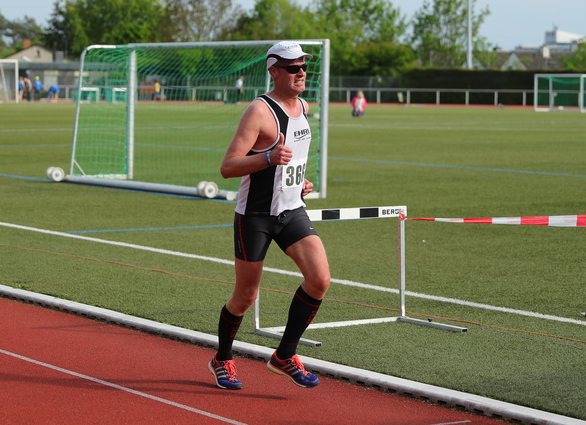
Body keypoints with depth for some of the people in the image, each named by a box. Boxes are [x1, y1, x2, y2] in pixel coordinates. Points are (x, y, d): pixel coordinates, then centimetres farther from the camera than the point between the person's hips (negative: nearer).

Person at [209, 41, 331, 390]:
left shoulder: (304, 107, 8)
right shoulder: (259, 111, -16)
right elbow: (227, 168, -23)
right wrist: (269, 158, -37)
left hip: (293, 211, 6)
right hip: (255, 215, -6)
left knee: (320, 278, -13)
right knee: (246, 296, 4)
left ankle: (285, 356, 3)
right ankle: (222, 359, 30)